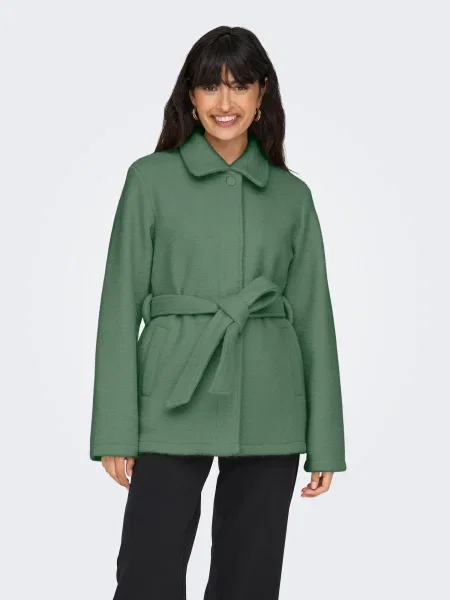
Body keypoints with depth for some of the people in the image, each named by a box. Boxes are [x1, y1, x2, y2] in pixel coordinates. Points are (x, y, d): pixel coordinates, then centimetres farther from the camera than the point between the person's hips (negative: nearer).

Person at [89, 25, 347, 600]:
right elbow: (122, 304, -1)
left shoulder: (292, 196, 8)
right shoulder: (151, 179, 2)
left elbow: (313, 316, 8)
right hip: (175, 403, -2)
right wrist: (116, 428, -7)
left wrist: (325, 440, 5)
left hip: (268, 412, 2)